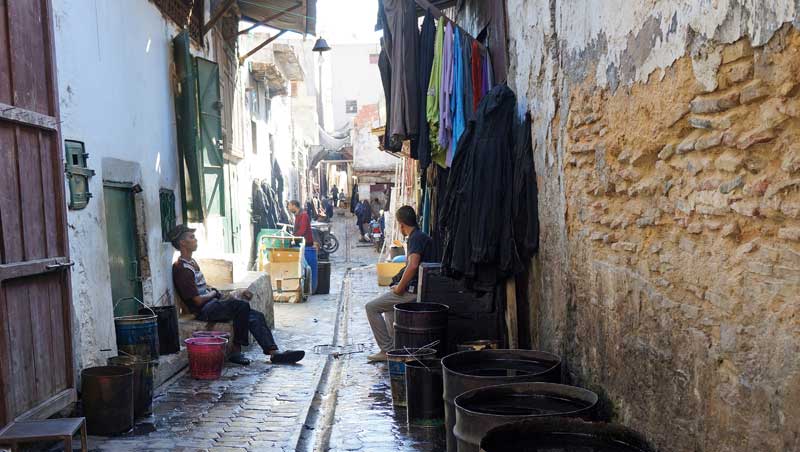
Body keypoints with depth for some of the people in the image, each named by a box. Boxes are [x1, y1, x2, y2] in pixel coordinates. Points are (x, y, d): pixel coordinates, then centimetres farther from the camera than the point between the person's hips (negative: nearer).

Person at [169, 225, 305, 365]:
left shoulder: (192, 262, 19)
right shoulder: (181, 268, -14)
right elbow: (198, 300, -17)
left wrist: (213, 290, 10)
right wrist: (213, 293, 1)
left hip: (213, 303, 10)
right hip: (205, 310, -10)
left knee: (256, 316, -5)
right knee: (242, 305, -32)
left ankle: (273, 352, -10)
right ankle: (236, 350, -22)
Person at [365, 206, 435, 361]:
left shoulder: (415, 238, -16)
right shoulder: (424, 237, 15)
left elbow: (412, 265, -30)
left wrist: (400, 288, -19)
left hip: (412, 291, -10)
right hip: (421, 289, 10)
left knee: (371, 307, -3)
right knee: (389, 306, 33)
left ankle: (387, 350, -4)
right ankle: (394, 345, 28)